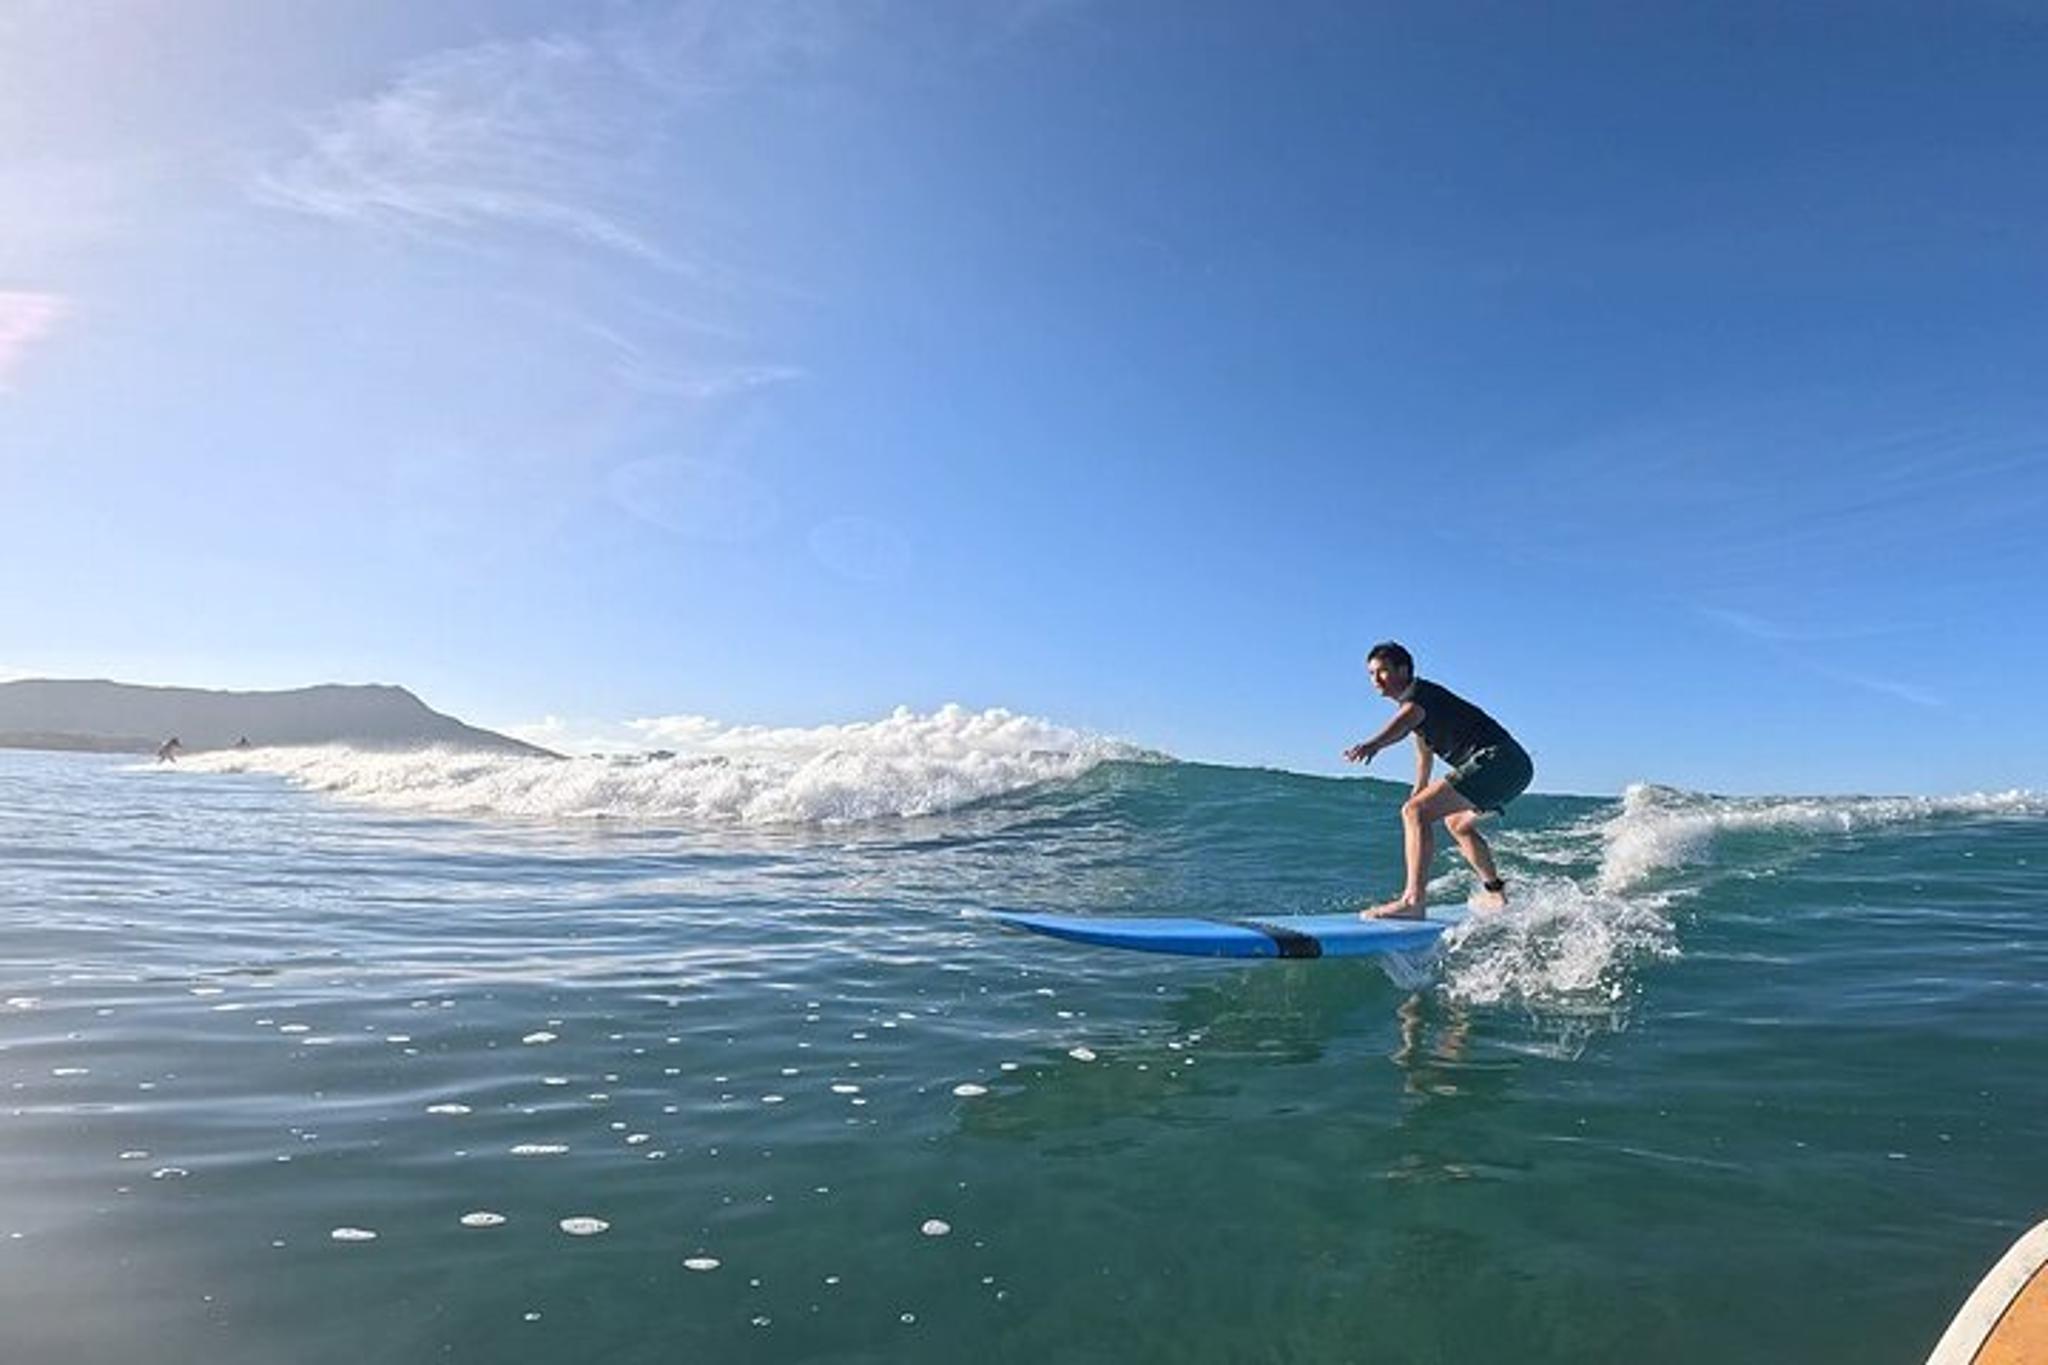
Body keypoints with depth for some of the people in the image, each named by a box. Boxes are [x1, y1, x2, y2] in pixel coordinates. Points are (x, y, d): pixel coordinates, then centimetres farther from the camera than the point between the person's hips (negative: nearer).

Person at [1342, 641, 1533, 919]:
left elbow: (1408, 718, -33)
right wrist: (1419, 789, 53)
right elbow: (1424, 747, 39)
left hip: (1496, 761, -11)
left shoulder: (1417, 693, -8)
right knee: (1457, 823, 34)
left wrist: (1373, 744, -53)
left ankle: (1413, 900, -32)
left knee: (1415, 812, -22)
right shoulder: (1416, 700, 22)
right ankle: (1496, 893, 42)